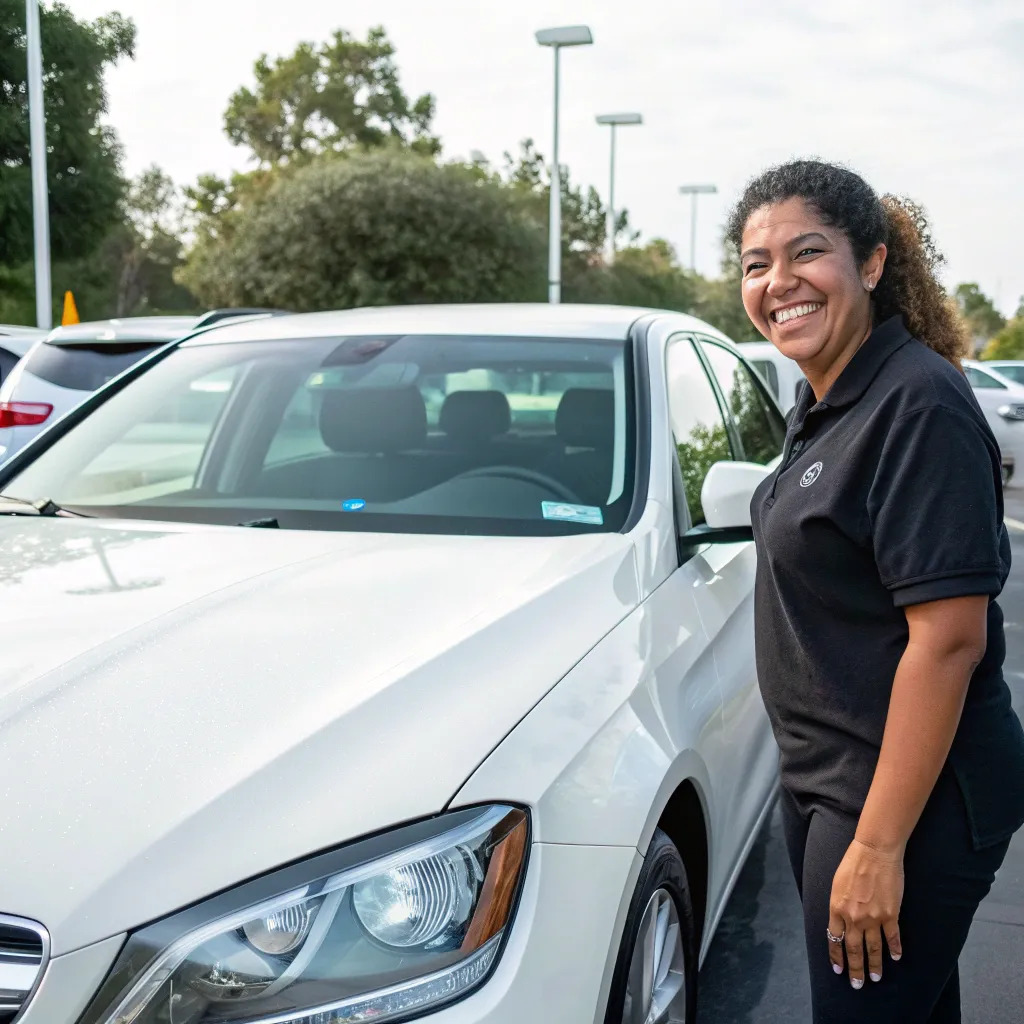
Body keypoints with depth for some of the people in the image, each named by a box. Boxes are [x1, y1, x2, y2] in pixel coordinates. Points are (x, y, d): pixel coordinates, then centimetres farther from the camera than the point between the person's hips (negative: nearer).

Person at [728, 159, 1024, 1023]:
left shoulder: (919, 403, -21)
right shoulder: (824, 405, 9)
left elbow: (948, 637, -24)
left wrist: (879, 843, -24)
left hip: (906, 793, -9)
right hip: (822, 779, 9)